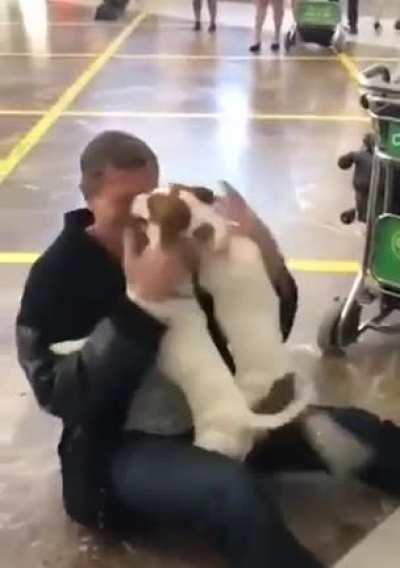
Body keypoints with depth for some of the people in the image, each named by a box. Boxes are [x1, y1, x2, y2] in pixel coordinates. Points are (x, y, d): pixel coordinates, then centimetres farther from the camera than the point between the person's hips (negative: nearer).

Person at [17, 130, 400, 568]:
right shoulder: (57, 276, -9)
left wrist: (272, 270, -18)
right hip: (120, 449, -4)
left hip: (211, 418, 5)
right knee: (235, 494, -34)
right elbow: (59, 391, -23)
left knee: (354, 429, -9)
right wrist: (141, 304, -33)